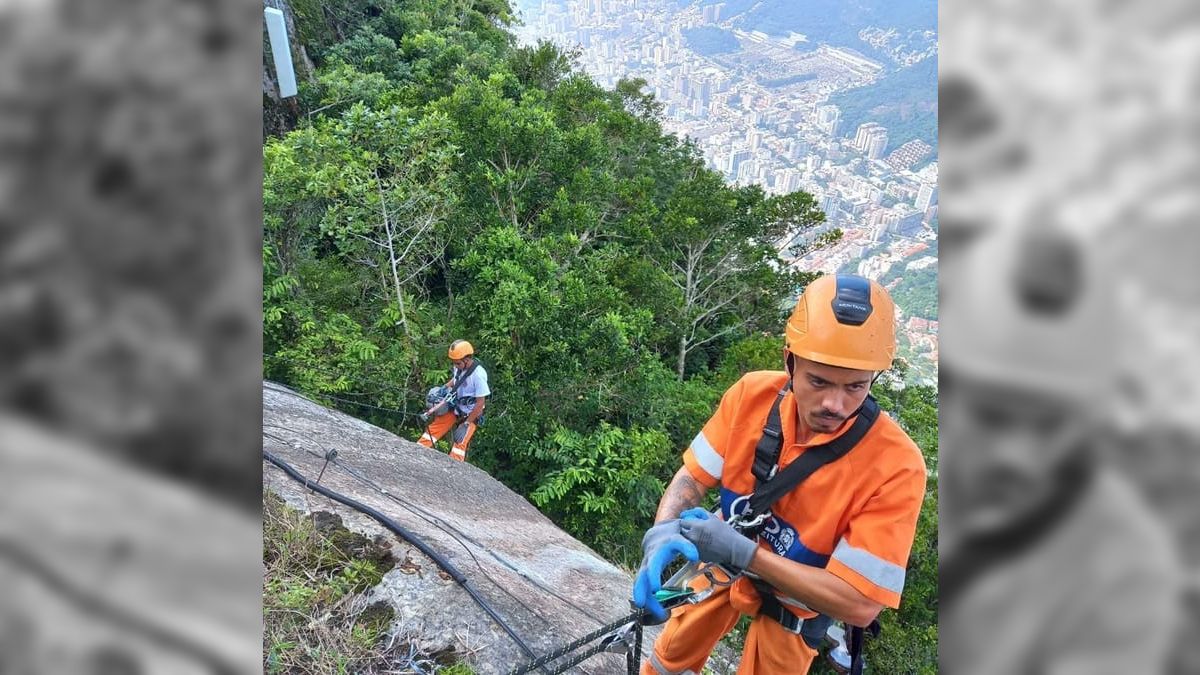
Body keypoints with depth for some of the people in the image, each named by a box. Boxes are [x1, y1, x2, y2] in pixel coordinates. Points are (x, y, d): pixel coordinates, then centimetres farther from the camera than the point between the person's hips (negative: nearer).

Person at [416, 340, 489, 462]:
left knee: (460, 443, -15)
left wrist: (466, 424, -21)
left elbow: (480, 402, -24)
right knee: (433, 429, 4)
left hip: (470, 414, -7)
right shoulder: (459, 366, -11)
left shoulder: (478, 375, -29)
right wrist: (445, 388, -4)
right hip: (454, 408, 7)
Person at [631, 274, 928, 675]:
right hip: (725, 563, 3)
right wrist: (663, 531, -36)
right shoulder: (752, 394, -24)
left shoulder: (896, 465, -34)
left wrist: (744, 553, -39)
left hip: (794, 604, -2)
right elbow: (693, 475, -14)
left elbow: (859, 604, -32)